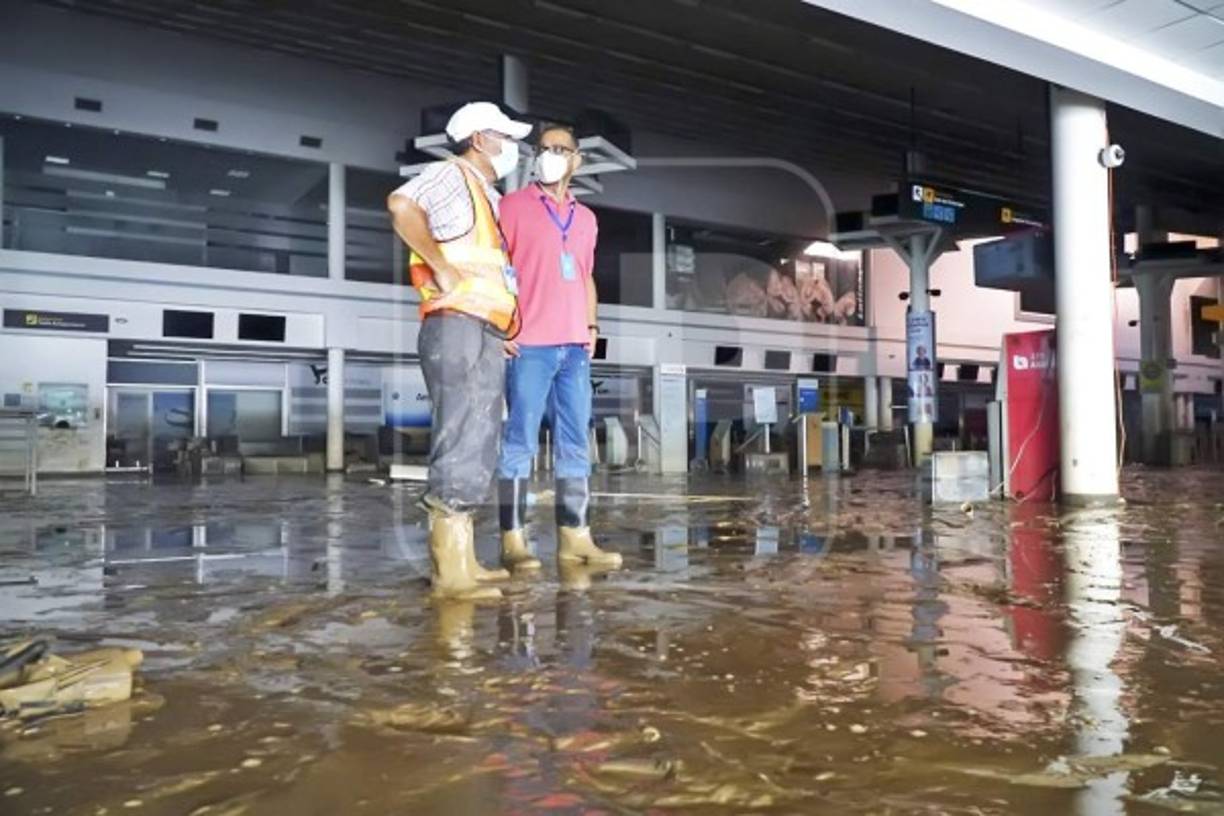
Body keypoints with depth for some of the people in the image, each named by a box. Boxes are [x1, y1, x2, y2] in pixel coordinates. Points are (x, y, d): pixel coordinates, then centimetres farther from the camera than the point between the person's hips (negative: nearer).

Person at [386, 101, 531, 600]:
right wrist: (442, 268, -18)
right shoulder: (451, 174, 1)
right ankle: (450, 572, -10)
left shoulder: (488, 196, 27)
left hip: (486, 334, 10)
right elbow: (401, 204, -18)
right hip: (457, 327, -10)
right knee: (461, 445, -12)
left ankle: (461, 561, 15)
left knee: (478, 447, 9)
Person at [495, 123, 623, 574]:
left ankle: (575, 536, 11)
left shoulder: (586, 218, 20)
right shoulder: (514, 206, 3)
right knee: (520, 441, -5)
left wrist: (591, 325, 12)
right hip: (528, 345, -6)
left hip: (575, 346, 6)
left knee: (575, 443, 5)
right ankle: (513, 539, -1)